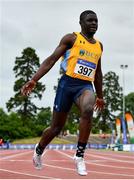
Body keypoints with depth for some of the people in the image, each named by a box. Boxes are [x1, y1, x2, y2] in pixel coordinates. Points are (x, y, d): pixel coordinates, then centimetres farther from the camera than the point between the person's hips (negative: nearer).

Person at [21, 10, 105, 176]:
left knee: (88, 111, -33)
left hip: (86, 86, 3)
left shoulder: (99, 46, 16)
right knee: (56, 127, 7)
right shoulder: (71, 38, 0)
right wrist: (33, 80, -16)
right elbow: (51, 59, -6)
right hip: (68, 83, -3)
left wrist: (100, 96, 29)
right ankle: (39, 149, 39)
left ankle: (79, 156, -22)